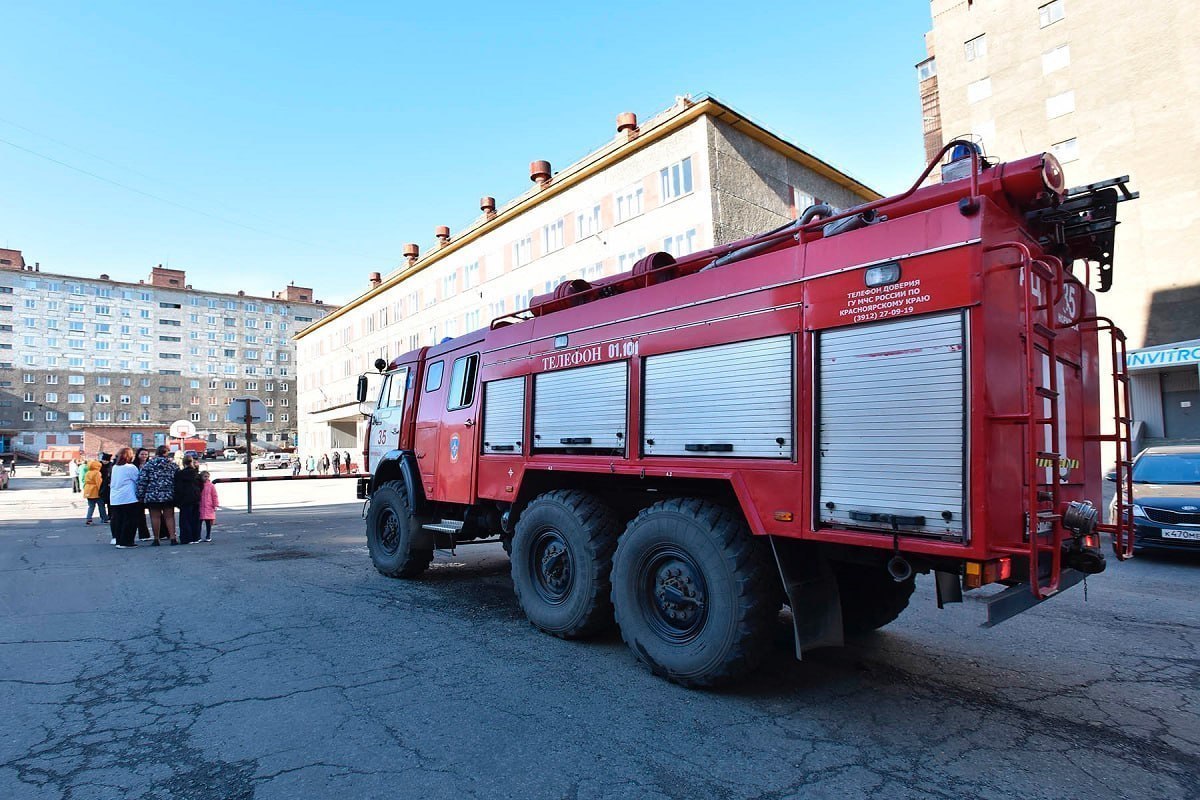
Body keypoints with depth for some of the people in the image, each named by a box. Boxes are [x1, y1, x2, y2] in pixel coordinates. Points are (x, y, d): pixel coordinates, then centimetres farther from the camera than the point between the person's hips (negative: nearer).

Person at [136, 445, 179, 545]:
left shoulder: (149, 464, 0)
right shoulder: (172, 465, 4)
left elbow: (142, 480, -3)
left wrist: (140, 495, 2)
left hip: (152, 495, -1)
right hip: (169, 495, 1)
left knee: (155, 517, 5)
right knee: (169, 516, 6)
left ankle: (156, 539, 9)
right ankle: (172, 537, 1)